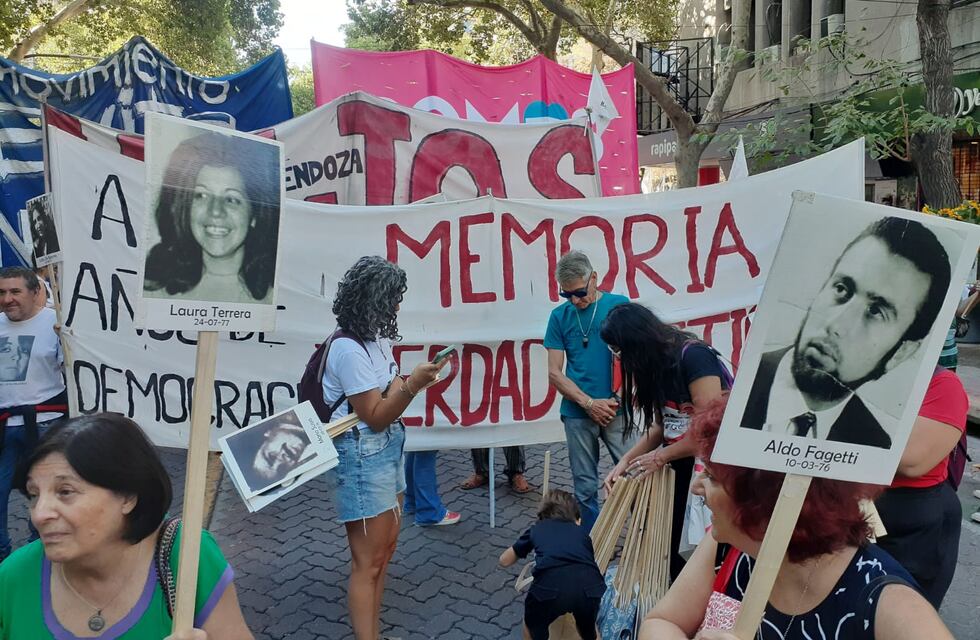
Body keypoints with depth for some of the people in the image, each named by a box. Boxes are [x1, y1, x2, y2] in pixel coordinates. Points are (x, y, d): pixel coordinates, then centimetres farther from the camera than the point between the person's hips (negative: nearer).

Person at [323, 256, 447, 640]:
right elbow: (375, 417, -20)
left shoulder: (375, 338, 7)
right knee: (369, 560, -1)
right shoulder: (349, 350, -21)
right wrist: (412, 385, -30)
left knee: (386, 547, 18)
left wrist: (412, 381, 1)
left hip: (387, 448, 10)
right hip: (362, 456, -10)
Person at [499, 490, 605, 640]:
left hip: (550, 586, -1)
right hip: (590, 585, 2)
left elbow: (504, 561, 43)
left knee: (533, 627, 31)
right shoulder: (582, 532, 33)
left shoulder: (536, 529, 31)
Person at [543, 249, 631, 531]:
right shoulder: (559, 316, 4)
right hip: (578, 413, 2)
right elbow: (554, 373, 2)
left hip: (617, 409, -1)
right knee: (585, 487, 10)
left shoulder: (619, 305, -1)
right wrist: (590, 403, -7)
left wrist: (616, 399, -9)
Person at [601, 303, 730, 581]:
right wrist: (626, 460, -4)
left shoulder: (693, 356, -20)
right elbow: (660, 425, 6)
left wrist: (661, 457, -15)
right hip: (680, 464, 8)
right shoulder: (656, 363, 5)